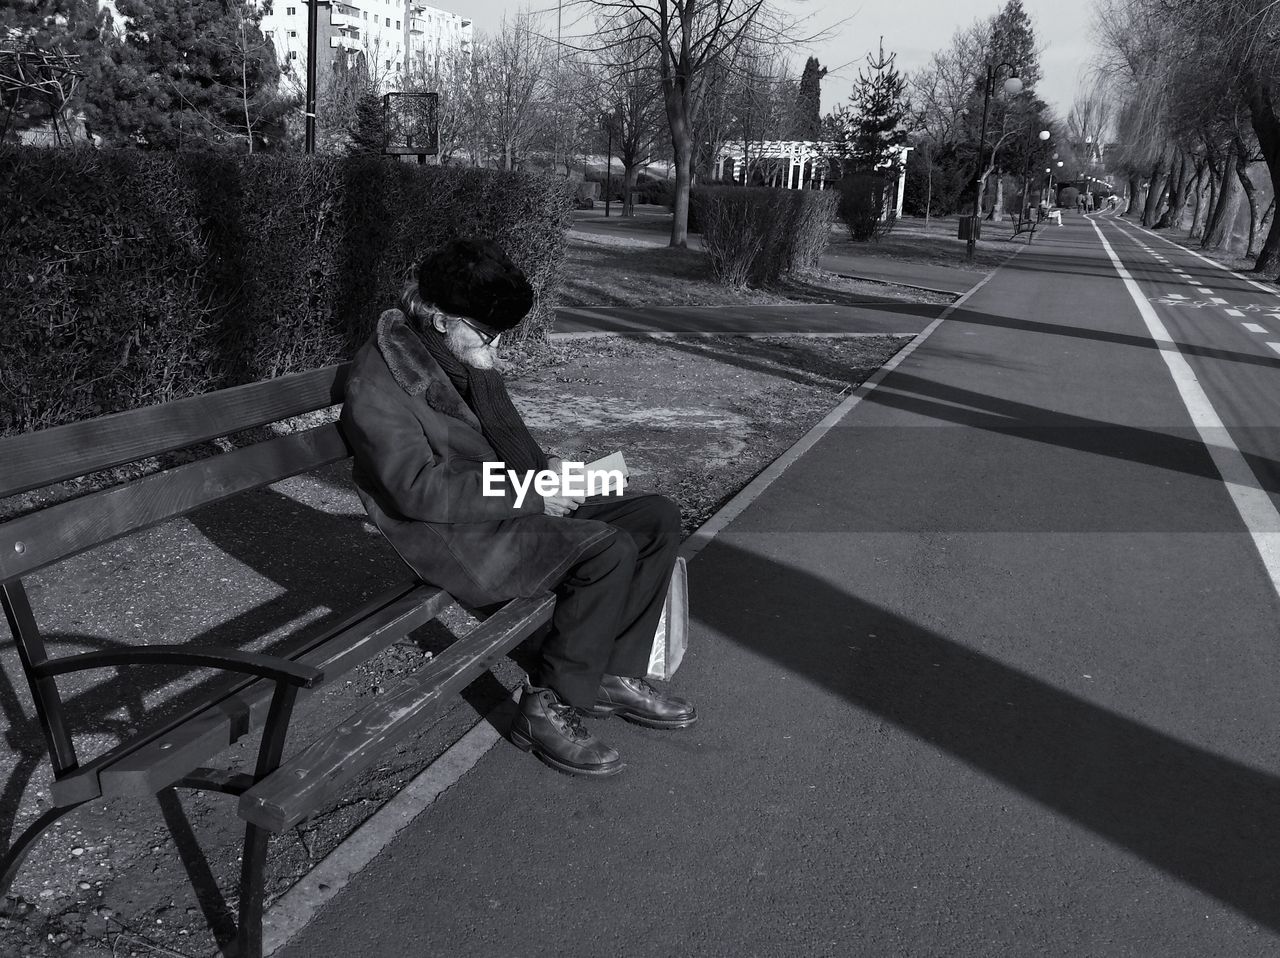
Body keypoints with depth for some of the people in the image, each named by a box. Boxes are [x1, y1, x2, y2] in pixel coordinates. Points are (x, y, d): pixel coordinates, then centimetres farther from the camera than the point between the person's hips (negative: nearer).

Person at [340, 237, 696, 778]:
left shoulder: (470, 354, 9)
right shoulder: (377, 379, -16)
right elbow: (415, 489, -23)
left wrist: (546, 468, -2)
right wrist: (526, 493, -25)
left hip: (513, 498, 9)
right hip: (451, 535, -9)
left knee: (658, 518, -2)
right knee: (609, 547, -27)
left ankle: (615, 676, 6)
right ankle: (546, 709, -12)